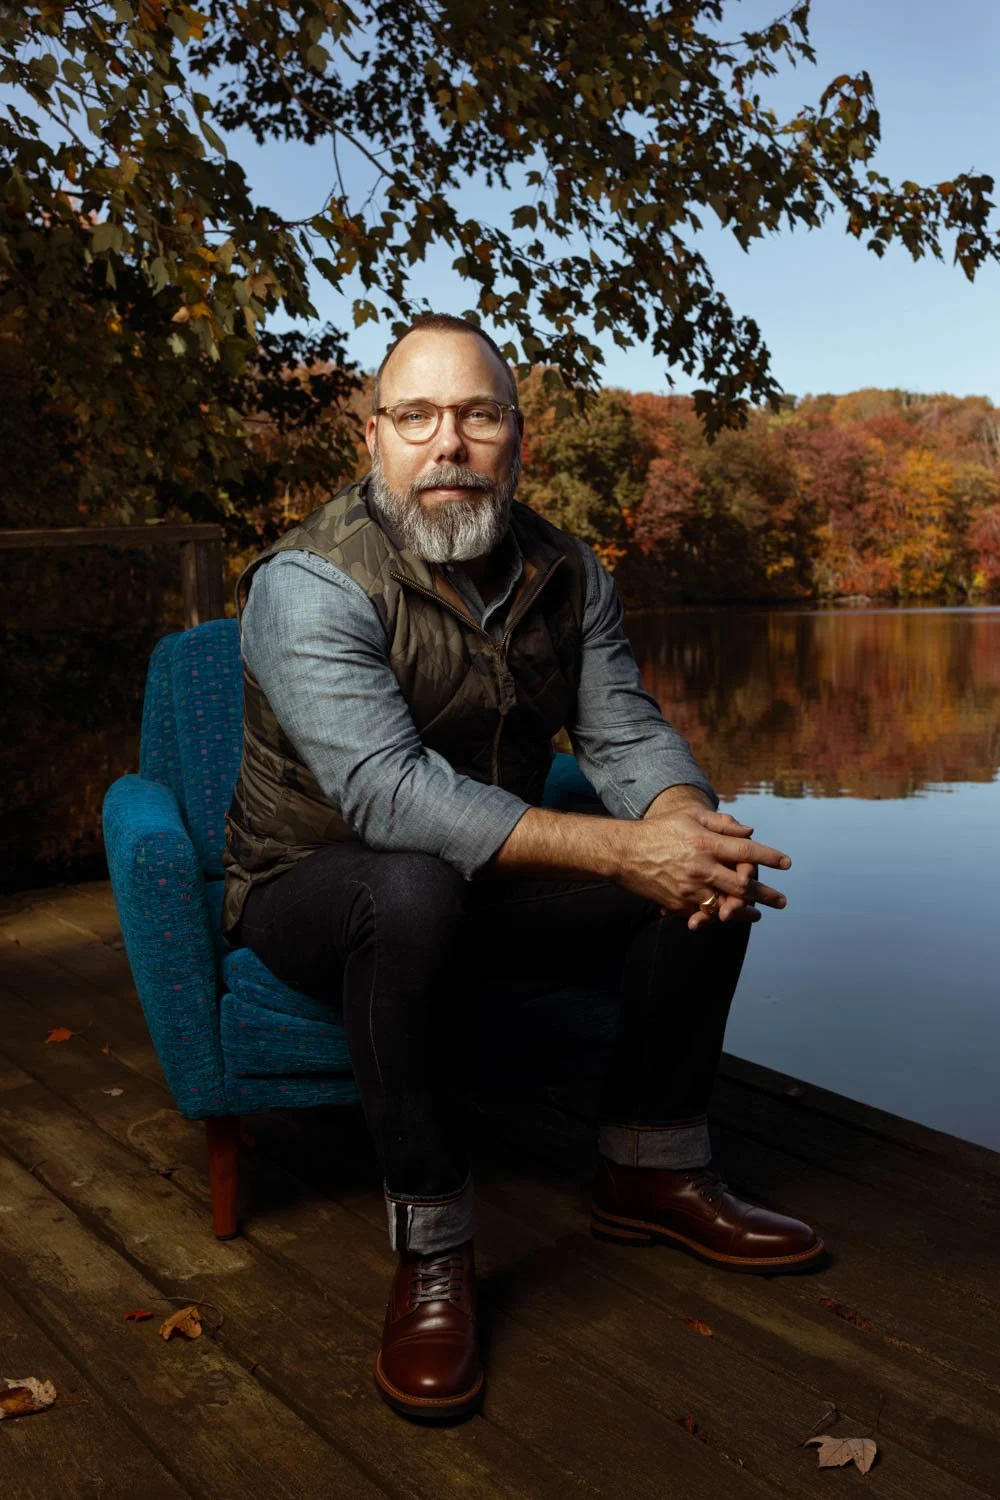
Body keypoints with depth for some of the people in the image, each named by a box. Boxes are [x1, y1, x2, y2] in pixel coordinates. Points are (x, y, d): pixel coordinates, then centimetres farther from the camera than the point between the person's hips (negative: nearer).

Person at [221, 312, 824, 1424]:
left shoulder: (566, 572, 0)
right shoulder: (311, 583, -21)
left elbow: (625, 729, -3)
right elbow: (390, 790, -33)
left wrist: (687, 820, -27)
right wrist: (620, 849, -38)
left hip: (492, 885, 6)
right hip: (317, 889, -6)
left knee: (712, 869, -9)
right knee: (416, 889, -39)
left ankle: (650, 1172, 7)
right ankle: (431, 1250, -22)